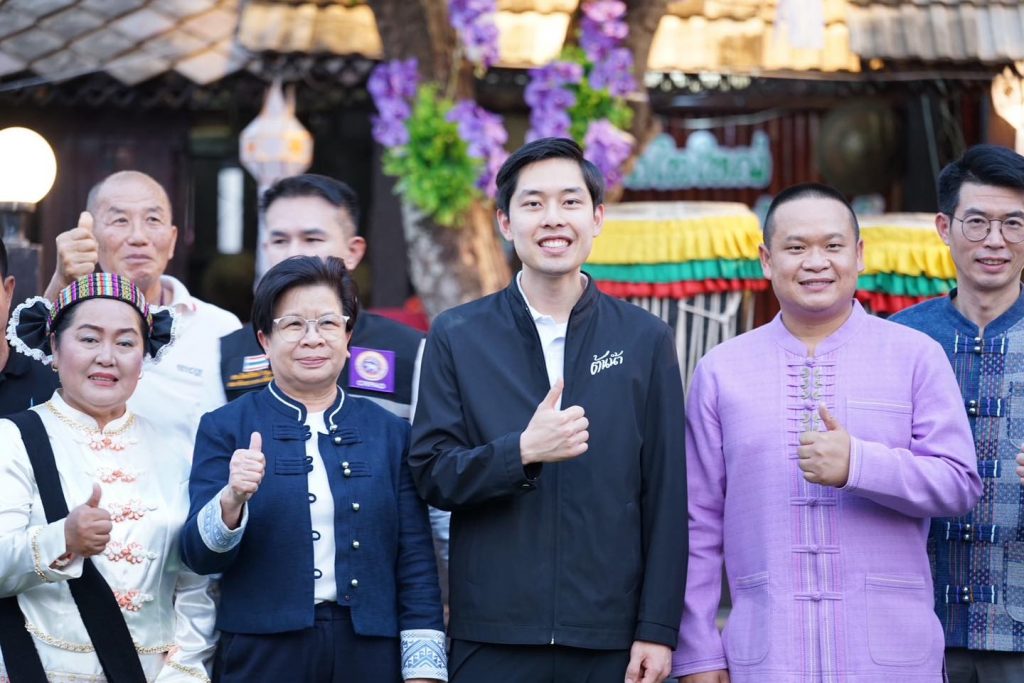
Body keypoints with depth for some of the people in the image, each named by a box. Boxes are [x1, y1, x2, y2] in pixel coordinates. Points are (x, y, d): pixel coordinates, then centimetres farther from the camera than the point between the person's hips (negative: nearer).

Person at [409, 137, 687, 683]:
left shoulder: (645, 340, 5)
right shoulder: (456, 337, 5)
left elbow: (666, 496, 4)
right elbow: (432, 475, 0)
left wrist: (658, 629, -1)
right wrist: (522, 451, -18)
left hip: (608, 638, 0)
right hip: (492, 638, 0)